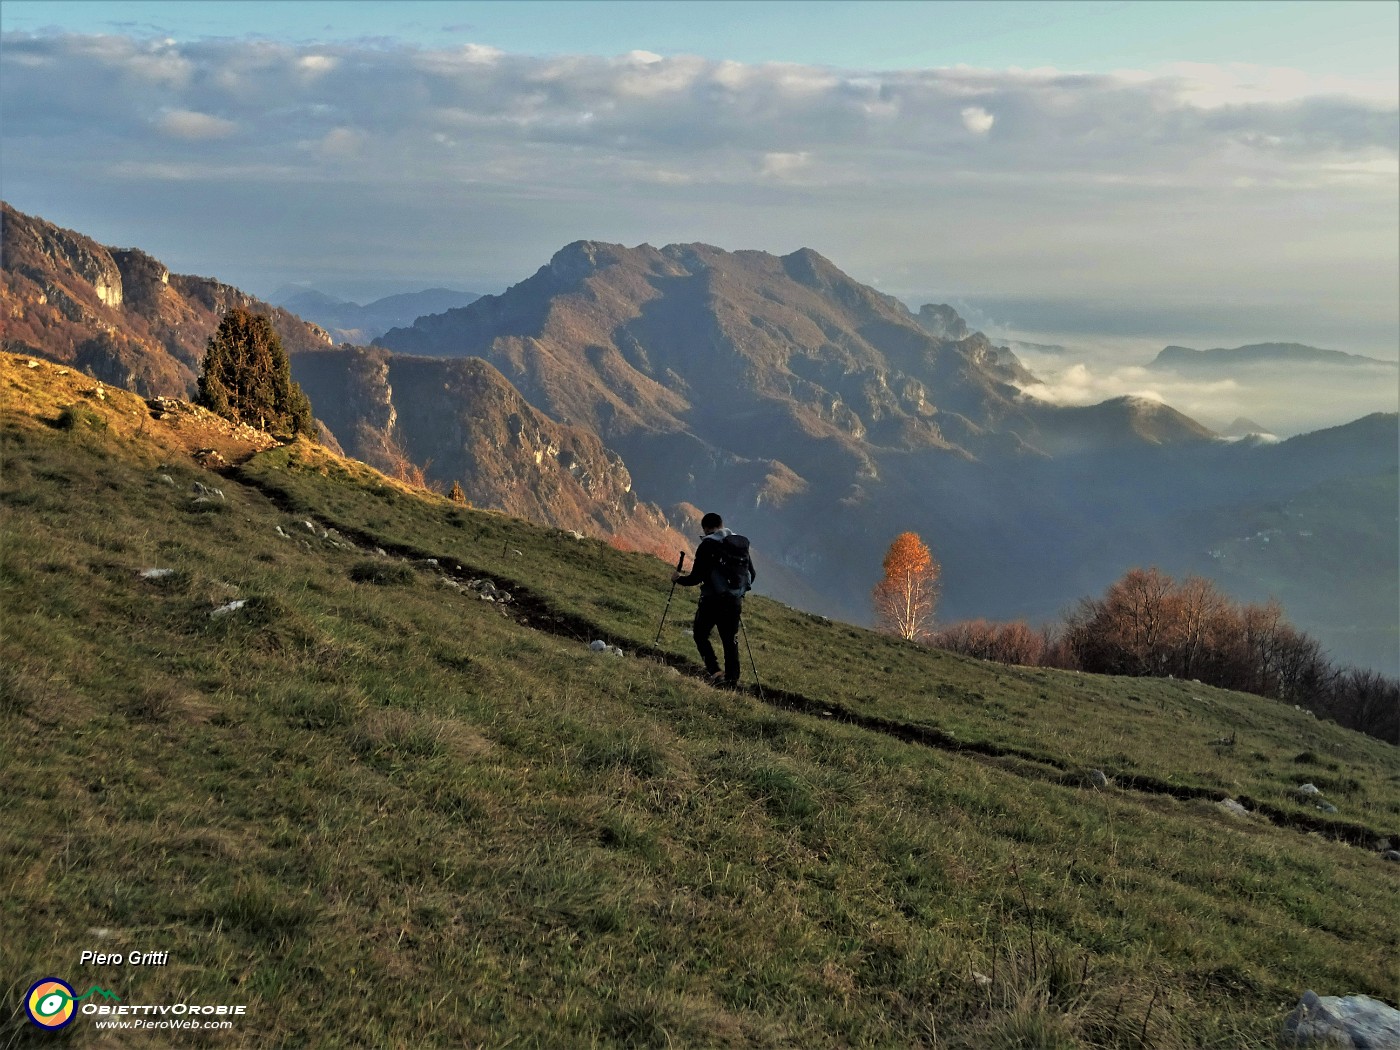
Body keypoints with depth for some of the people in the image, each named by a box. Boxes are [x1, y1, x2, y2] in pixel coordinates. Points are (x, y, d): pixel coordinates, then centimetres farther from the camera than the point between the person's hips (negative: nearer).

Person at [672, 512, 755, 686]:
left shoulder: (707, 545, -9)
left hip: (712, 600, -5)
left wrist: (678, 578, 7)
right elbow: (752, 574, 13)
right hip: (735, 601, 5)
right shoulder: (742, 544, 7)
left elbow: (696, 577, -11)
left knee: (700, 634, 13)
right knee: (730, 640, 12)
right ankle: (732, 679, 10)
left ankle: (714, 671, -3)